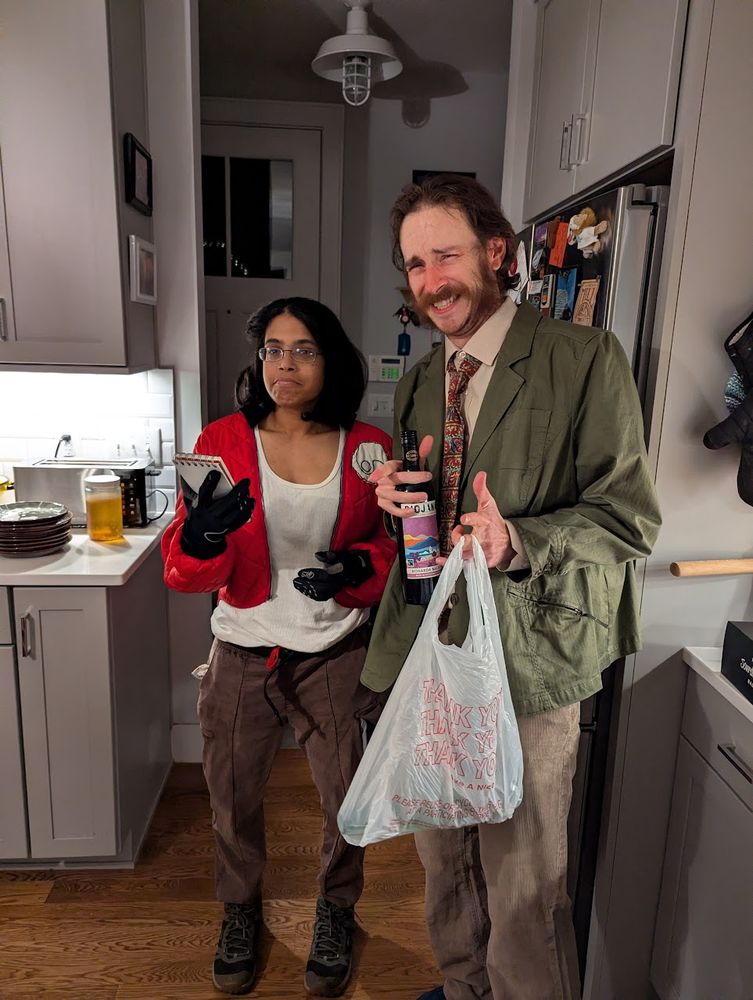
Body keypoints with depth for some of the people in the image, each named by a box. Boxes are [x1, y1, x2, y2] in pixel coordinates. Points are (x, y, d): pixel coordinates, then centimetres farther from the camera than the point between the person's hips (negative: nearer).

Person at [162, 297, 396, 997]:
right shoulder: (222, 441, -6)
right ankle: (241, 908, 50)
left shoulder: (367, 449, -5)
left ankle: (335, 911, 47)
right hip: (242, 652, 1)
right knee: (233, 796, 18)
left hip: (335, 655, 0)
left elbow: (394, 549, 2)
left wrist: (355, 569, -19)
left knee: (345, 799, 14)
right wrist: (201, 540, -30)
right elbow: (184, 570, -8)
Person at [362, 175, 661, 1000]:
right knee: (443, 861, 23)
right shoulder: (417, 383, 12)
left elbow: (628, 517, -11)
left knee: (522, 887, 7)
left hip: (526, 662, -6)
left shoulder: (585, 359, -9)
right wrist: (394, 496, -4)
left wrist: (517, 541, -27)